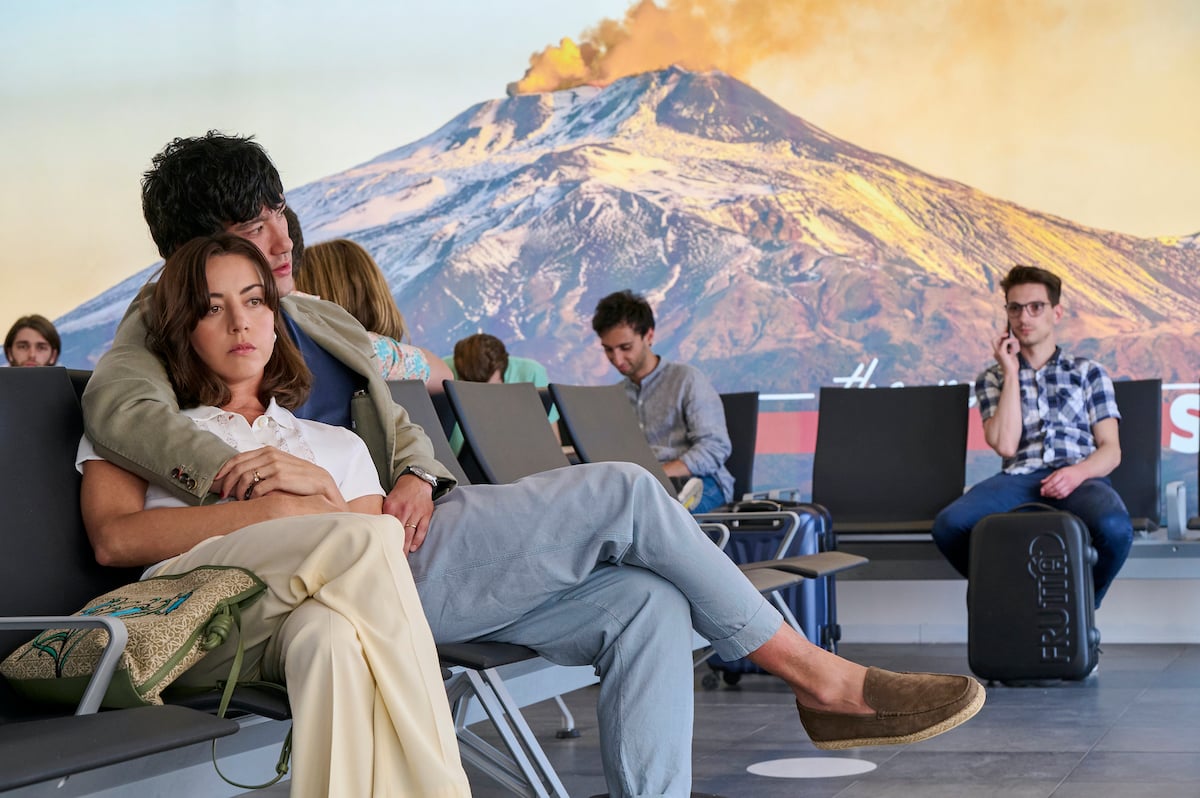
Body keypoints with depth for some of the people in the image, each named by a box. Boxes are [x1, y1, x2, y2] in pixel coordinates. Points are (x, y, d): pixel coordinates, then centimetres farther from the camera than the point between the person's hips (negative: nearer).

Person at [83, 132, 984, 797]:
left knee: (648, 603, -12)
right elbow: (118, 406, -21)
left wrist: (416, 477, -4)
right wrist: (234, 470, -39)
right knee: (625, 493, -15)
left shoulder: (322, 318, 24)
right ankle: (818, 677, -5)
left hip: (407, 532, 8)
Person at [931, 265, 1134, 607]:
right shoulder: (992, 379, 20)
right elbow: (1005, 445, 1)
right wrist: (1011, 373, 4)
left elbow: (1111, 450, 9)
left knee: (1114, 527, -37)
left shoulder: (1089, 372, 19)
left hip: (1079, 477, 0)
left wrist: (1079, 472, -14)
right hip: (1019, 477, 1)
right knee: (948, 525, -31)